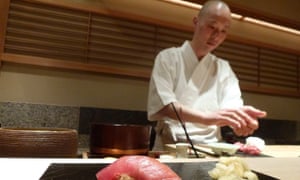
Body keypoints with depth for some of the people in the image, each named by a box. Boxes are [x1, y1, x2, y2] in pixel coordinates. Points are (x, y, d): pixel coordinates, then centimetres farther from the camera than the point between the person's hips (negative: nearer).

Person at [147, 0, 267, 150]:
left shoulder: (224, 68, 12)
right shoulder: (169, 57, 0)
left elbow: (233, 106, 0)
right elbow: (163, 104, -14)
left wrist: (242, 117, -23)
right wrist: (206, 117, -28)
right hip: (170, 147, -3)